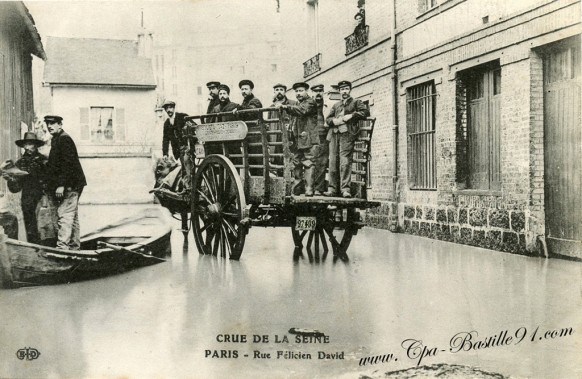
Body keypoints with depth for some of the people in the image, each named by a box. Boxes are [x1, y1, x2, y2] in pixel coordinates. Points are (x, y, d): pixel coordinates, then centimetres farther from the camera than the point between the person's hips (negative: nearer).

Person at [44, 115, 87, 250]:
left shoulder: (64, 139, -11)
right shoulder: (57, 140, 21)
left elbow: (67, 163, -20)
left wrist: (61, 185, -24)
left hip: (69, 185, -10)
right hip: (70, 186, 10)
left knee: (64, 216, -13)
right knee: (72, 216, 14)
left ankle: (62, 246, -16)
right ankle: (74, 245, 21)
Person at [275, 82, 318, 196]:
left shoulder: (310, 102, -2)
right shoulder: (296, 104, 23)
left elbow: (301, 110, -22)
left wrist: (285, 107, -30)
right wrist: (291, 126, 7)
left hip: (308, 139, -7)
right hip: (297, 140, 7)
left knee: (308, 163, -9)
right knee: (296, 164, 7)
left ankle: (309, 189, -8)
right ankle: (296, 188, 13)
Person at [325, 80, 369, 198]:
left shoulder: (356, 102, 15)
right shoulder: (336, 105, 27)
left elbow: (366, 112, 0)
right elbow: (327, 119, 21)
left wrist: (351, 115, -8)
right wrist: (334, 120, -1)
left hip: (347, 134, -5)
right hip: (334, 134, 5)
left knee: (345, 162, -15)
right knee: (333, 162, -1)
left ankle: (346, 189, -18)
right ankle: (333, 189, 3)